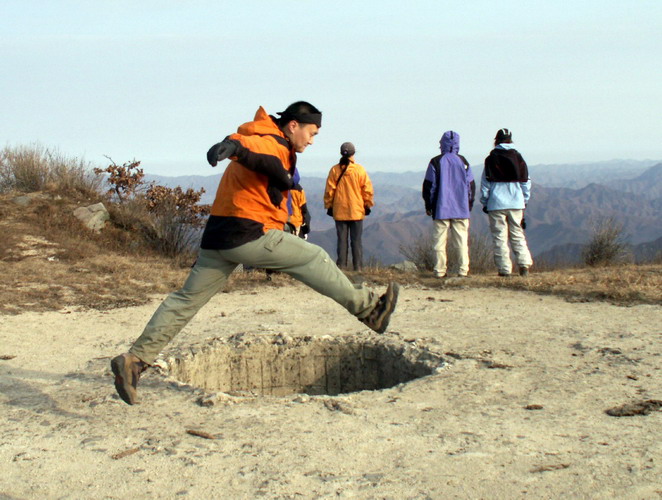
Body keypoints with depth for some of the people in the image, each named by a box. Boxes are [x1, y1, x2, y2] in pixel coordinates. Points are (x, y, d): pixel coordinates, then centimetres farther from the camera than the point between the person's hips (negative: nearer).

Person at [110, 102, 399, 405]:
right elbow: (249, 144, -30)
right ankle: (369, 309, 15)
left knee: (186, 300, 7)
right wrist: (233, 145, -51)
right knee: (314, 260, 4)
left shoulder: (275, 147, 22)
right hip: (248, 235, -9)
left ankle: (135, 360, 5)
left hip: (217, 239, 10)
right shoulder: (274, 145, -9)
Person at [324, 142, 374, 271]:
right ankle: (358, 266, 2)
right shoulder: (360, 170, -5)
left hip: (339, 211, 1)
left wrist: (329, 206, 10)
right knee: (356, 240, 4)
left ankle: (341, 265, 4)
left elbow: (329, 190, 0)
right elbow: (368, 190, -4)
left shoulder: (334, 170, -2)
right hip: (357, 212, -1)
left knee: (342, 240, 6)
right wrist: (368, 205, 8)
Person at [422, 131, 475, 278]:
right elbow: (471, 186, 10)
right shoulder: (463, 162, 5)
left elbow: (428, 186, -1)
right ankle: (463, 270, 2)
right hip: (461, 210, 2)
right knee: (461, 240, 5)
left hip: (441, 209, -2)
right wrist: (469, 205, 19)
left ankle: (440, 270, 0)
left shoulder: (436, 162, -2)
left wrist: (428, 205, 9)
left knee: (440, 240, 2)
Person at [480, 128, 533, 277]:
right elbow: (526, 182, 9)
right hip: (516, 203, 3)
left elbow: (485, 184, 0)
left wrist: (484, 203, 8)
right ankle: (524, 264, 0)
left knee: (499, 237, 1)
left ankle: (504, 269, 0)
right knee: (517, 234, 11)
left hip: (496, 204, -2)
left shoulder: (491, 159, -1)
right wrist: (524, 201, 18)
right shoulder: (518, 158, 6)